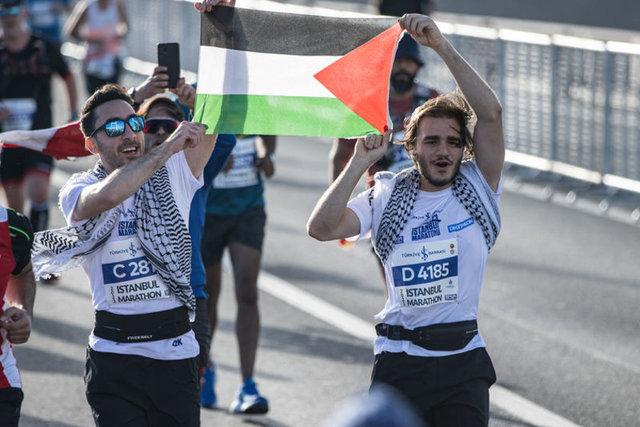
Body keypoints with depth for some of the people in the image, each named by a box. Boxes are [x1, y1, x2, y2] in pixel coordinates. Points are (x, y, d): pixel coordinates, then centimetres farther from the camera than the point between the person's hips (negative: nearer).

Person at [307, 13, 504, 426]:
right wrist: (361, 162, -11)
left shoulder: (477, 187, 3)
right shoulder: (388, 196, 4)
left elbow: (491, 113, -11)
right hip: (399, 359, 0)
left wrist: (443, 47, -17)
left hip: (464, 363, 0)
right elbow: (321, 228, -8)